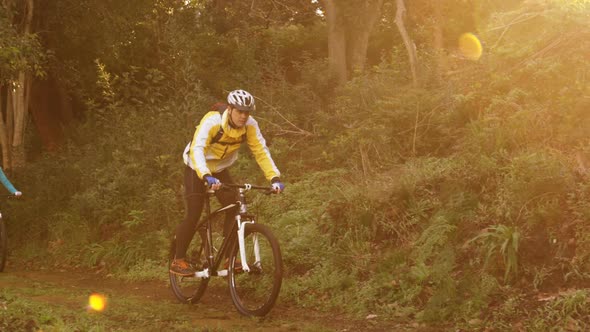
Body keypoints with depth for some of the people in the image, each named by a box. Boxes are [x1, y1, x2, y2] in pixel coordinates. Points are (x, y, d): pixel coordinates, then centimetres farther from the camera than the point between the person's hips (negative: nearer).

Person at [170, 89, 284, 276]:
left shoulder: (250, 125, -19)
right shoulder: (212, 121, -32)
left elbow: (261, 151, -19)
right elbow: (197, 150, -43)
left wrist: (275, 178, -33)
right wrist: (207, 177, -58)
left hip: (220, 170, 5)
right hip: (197, 170, -5)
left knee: (234, 209, -11)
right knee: (193, 215, -11)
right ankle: (178, 261, 3)